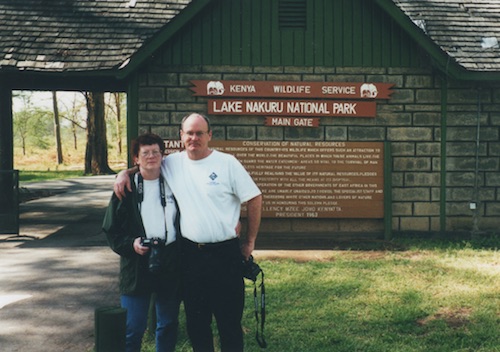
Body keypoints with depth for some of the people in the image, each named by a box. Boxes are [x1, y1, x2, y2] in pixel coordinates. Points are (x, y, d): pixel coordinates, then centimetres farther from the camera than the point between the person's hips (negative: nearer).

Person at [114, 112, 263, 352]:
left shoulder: (227, 163, -5)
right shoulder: (171, 163, 5)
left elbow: (254, 199, -1)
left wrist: (250, 242, 0)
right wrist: (124, 173, 1)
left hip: (225, 253, -3)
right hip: (189, 254, 3)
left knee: (230, 320, 5)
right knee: (196, 320, 15)